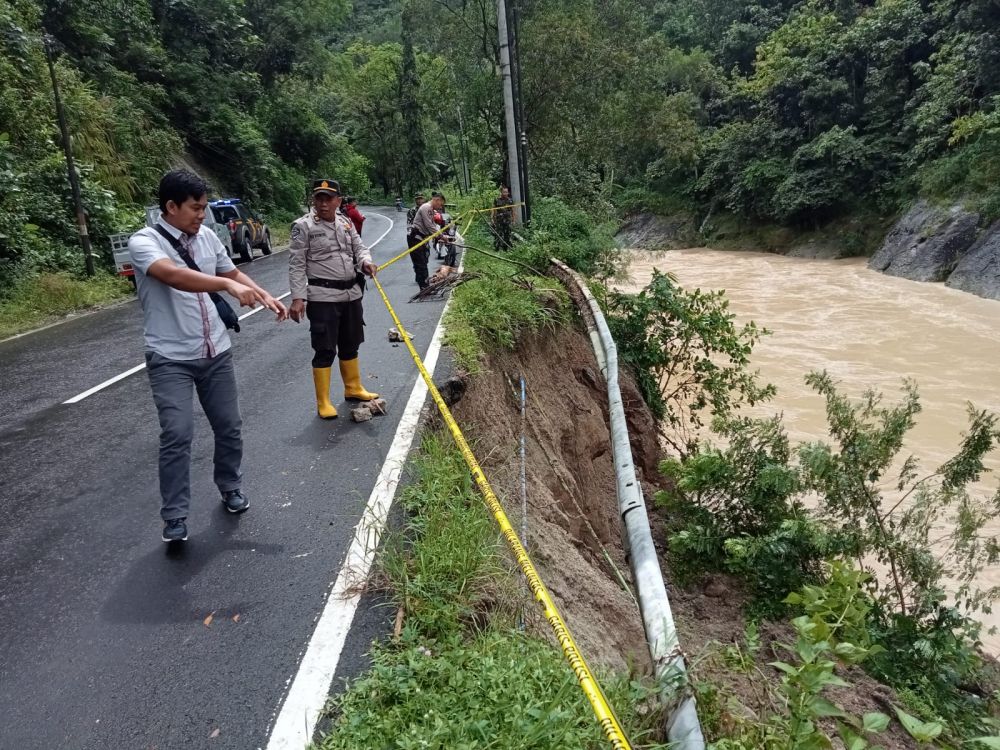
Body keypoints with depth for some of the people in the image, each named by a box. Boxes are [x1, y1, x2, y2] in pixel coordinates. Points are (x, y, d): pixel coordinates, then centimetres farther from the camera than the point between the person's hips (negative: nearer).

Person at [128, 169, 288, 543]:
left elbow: (233, 272, 18)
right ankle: (175, 517, 3)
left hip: (216, 352, 6)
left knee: (229, 426, 13)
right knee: (177, 434, -10)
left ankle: (231, 488, 35)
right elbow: (173, 275, -33)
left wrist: (266, 296, 2)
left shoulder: (206, 236, 5)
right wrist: (229, 285, -44)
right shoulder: (144, 242, -14)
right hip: (170, 359, -5)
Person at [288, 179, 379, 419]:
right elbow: (296, 265, -10)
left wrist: (365, 261, -10)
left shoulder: (346, 224, 9)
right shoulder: (303, 226, -8)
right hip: (322, 298, -6)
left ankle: (353, 389, 35)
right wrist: (297, 298, -18)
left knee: (350, 345, 18)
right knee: (325, 350, -2)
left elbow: (359, 247, 14)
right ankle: (323, 402, 9)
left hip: (351, 294, 6)